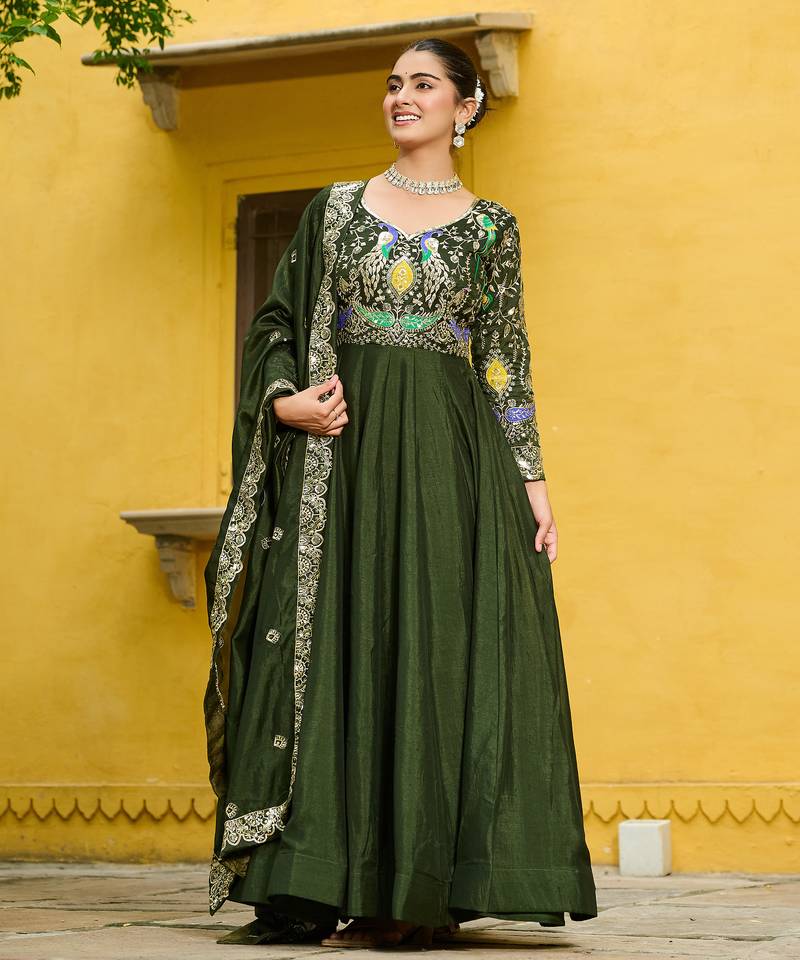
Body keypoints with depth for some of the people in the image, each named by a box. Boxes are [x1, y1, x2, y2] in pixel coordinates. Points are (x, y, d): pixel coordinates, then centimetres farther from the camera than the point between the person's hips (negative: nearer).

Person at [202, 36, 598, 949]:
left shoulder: (490, 226, 10)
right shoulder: (336, 207, 12)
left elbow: (507, 363, 7)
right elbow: (277, 321, 12)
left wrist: (532, 477, 0)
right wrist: (286, 399, -7)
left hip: (447, 453, -1)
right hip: (344, 444, 1)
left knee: (437, 653, -5)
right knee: (333, 649, -3)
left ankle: (418, 891, 0)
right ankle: (312, 889, -2)